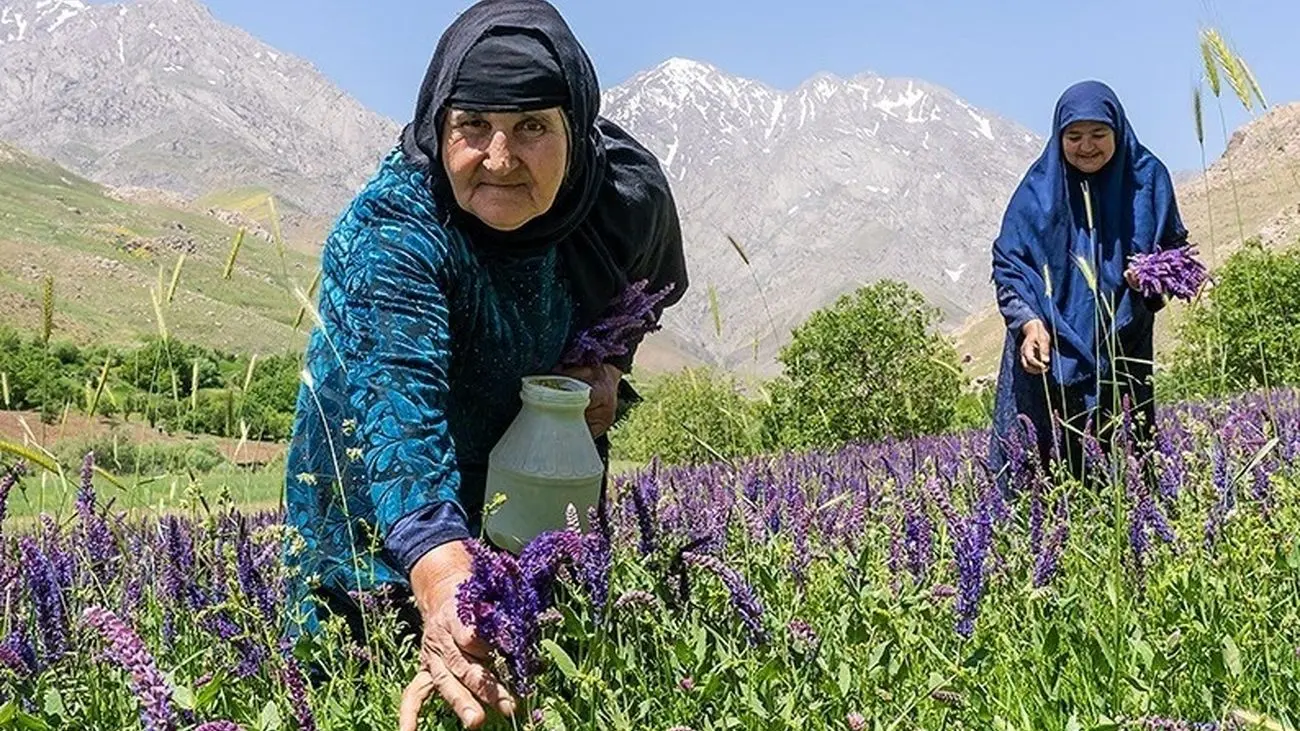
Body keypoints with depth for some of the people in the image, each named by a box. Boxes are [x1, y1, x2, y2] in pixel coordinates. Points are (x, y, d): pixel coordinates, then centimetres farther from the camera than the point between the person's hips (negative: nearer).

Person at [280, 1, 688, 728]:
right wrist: (445, 589, -65)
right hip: (386, 523, -3)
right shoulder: (389, 233, -33)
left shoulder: (630, 190, -19)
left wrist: (607, 362, -15)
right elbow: (397, 407, -49)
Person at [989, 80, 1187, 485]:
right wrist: (1029, 321, -17)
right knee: (1036, 469, -5)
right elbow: (1008, 264, -1)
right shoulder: (1040, 188, -1)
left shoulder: (1146, 178, 3)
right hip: (1050, 353, -1)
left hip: (1124, 352, 2)